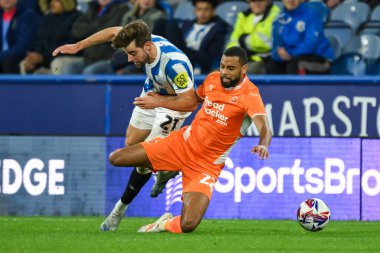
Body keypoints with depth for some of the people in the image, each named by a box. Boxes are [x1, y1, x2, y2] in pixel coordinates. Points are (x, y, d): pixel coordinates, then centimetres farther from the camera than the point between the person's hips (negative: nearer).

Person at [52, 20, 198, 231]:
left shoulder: (174, 64, -42)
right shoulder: (144, 42, -24)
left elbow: (190, 102, -33)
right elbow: (114, 32, -3)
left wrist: (157, 101, -40)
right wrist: (78, 46, -3)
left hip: (175, 105, -7)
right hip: (153, 93, 7)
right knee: (132, 144, 15)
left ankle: (122, 208, 4)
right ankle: (165, 170, 41)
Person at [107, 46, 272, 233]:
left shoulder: (249, 94, -19)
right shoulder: (212, 79, -1)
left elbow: (264, 128, -35)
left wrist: (263, 145, -57)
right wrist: (160, 101, 24)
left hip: (208, 164, -5)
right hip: (183, 142, 5)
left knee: (188, 225, -23)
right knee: (116, 158, -1)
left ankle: (166, 225, 14)